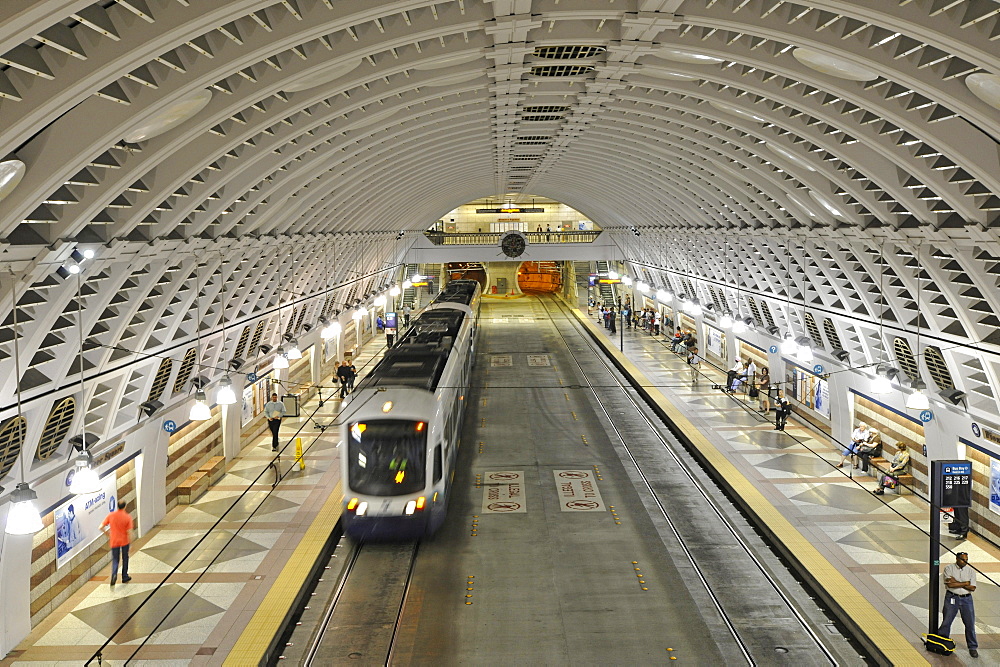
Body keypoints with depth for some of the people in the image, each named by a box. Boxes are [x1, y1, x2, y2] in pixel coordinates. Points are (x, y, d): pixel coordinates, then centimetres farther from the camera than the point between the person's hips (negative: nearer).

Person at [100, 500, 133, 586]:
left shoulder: (110, 516, -6)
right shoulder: (127, 517, -12)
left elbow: (101, 527, -7)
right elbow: (129, 532, -14)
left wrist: (108, 532, 12)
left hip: (114, 541, 1)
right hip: (124, 541, -1)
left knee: (115, 560, 10)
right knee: (125, 559, 17)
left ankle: (114, 574, -16)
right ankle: (124, 577, 26)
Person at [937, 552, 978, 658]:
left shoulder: (971, 571, 3)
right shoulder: (949, 568, -4)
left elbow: (972, 588, -6)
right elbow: (949, 585, -15)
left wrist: (956, 582, -13)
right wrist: (965, 583, -11)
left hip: (966, 599, 2)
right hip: (952, 598, -2)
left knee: (970, 624, 4)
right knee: (946, 622, 4)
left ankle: (973, 647, 18)